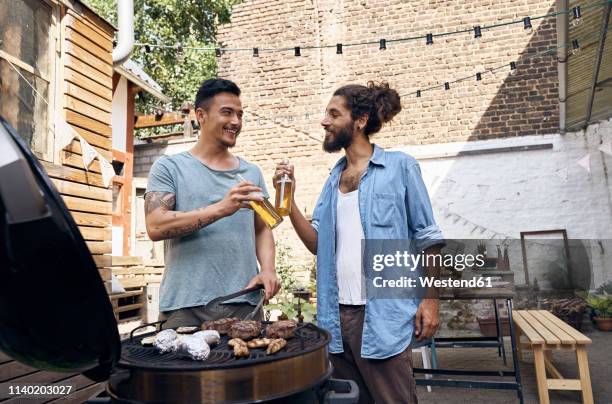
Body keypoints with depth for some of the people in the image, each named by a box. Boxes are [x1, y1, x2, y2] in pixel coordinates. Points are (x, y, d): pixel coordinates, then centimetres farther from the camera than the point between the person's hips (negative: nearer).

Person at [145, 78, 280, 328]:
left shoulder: (252, 172, 12)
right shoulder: (169, 167, 2)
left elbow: (262, 229, 14)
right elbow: (155, 227, -11)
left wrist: (268, 269, -5)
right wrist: (220, 209, -21)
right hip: (185, 306, -2)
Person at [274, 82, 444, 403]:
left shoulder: (400, 167, -4)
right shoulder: (333, 178, 11)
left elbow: (427, 238, -3)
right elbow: (318, 244, 5)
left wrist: (430, 298, -8)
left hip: (383, 314, -5)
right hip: (337, 314, 6)